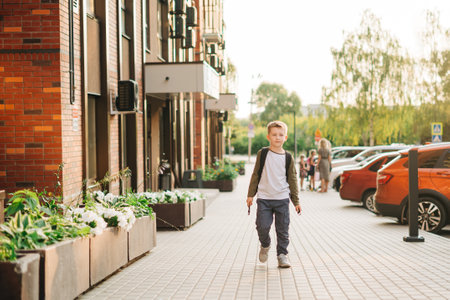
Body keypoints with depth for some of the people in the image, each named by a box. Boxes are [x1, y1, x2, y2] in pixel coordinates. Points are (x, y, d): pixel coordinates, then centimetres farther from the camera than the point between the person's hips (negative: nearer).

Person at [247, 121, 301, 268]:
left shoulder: (288, 158, 4)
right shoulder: (262, 154, 2)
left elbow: (292, 180, 9)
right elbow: (256, 175, 8)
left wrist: (296, 201, 8)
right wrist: (250, 194, 7)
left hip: (282, 199, 1)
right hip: (264, 198, -1)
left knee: (283, 229, 2)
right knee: (263, 226, -7)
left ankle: (282, 254, 16)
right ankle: (265, 245, 23)